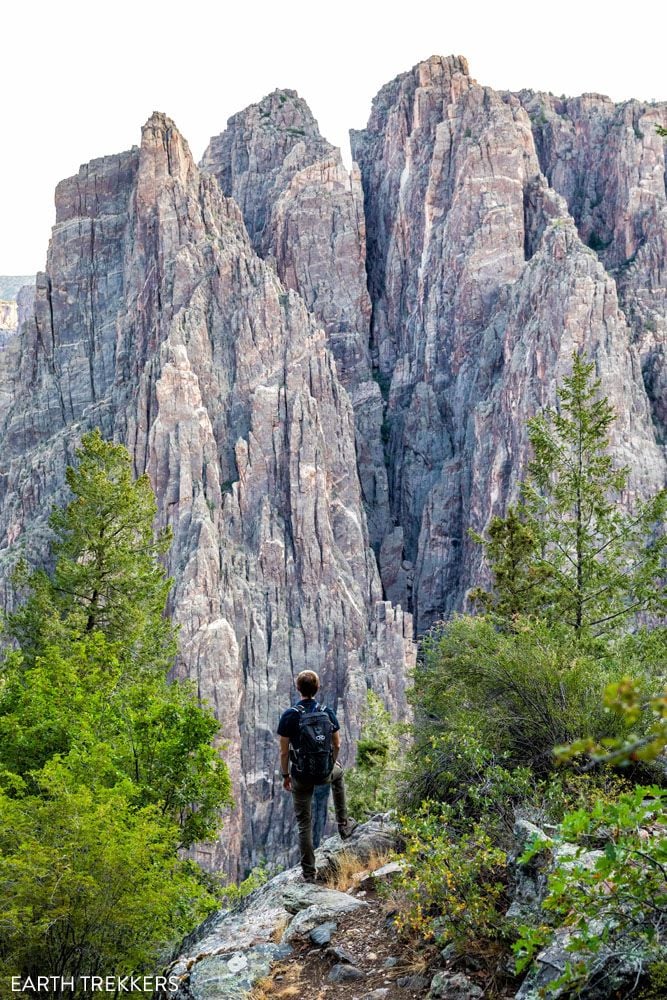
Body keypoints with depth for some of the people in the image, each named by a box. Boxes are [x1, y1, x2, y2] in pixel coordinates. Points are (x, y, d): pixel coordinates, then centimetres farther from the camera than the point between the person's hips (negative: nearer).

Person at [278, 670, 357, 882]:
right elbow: (337, 745, 0)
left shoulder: (289, 716, -15)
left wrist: (285, 775, 3)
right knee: (338, 775, 39)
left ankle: (309, 872, 13)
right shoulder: (328, 712, -8)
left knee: (304, 823, 10)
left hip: (301, 776, -2)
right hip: (325, 773, 2)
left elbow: (284, 751, -11)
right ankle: (343, 824, 43)